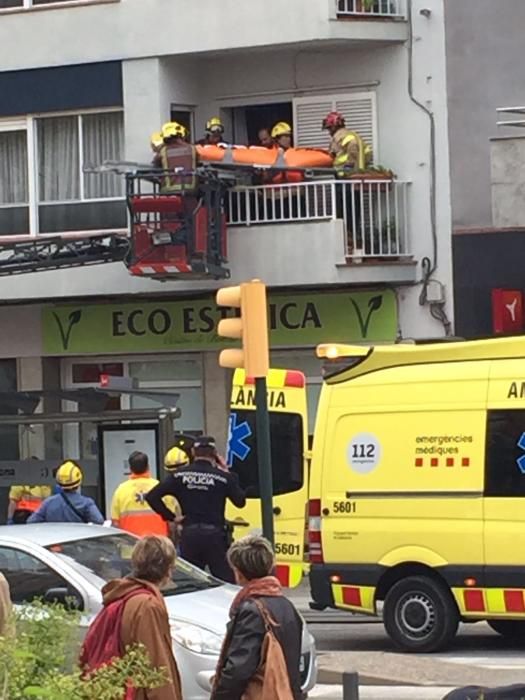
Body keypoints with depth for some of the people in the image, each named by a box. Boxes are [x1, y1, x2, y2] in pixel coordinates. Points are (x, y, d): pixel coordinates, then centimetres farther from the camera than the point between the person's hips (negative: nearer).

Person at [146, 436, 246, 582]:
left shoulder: (180, 475, 2)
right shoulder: (222, 476, -5)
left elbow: (152, 497, -2)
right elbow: (240, 501, 6)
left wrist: (170, 516, 6)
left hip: (189, 534, 2)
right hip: (214, 534, -2)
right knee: (226, 580, 0)